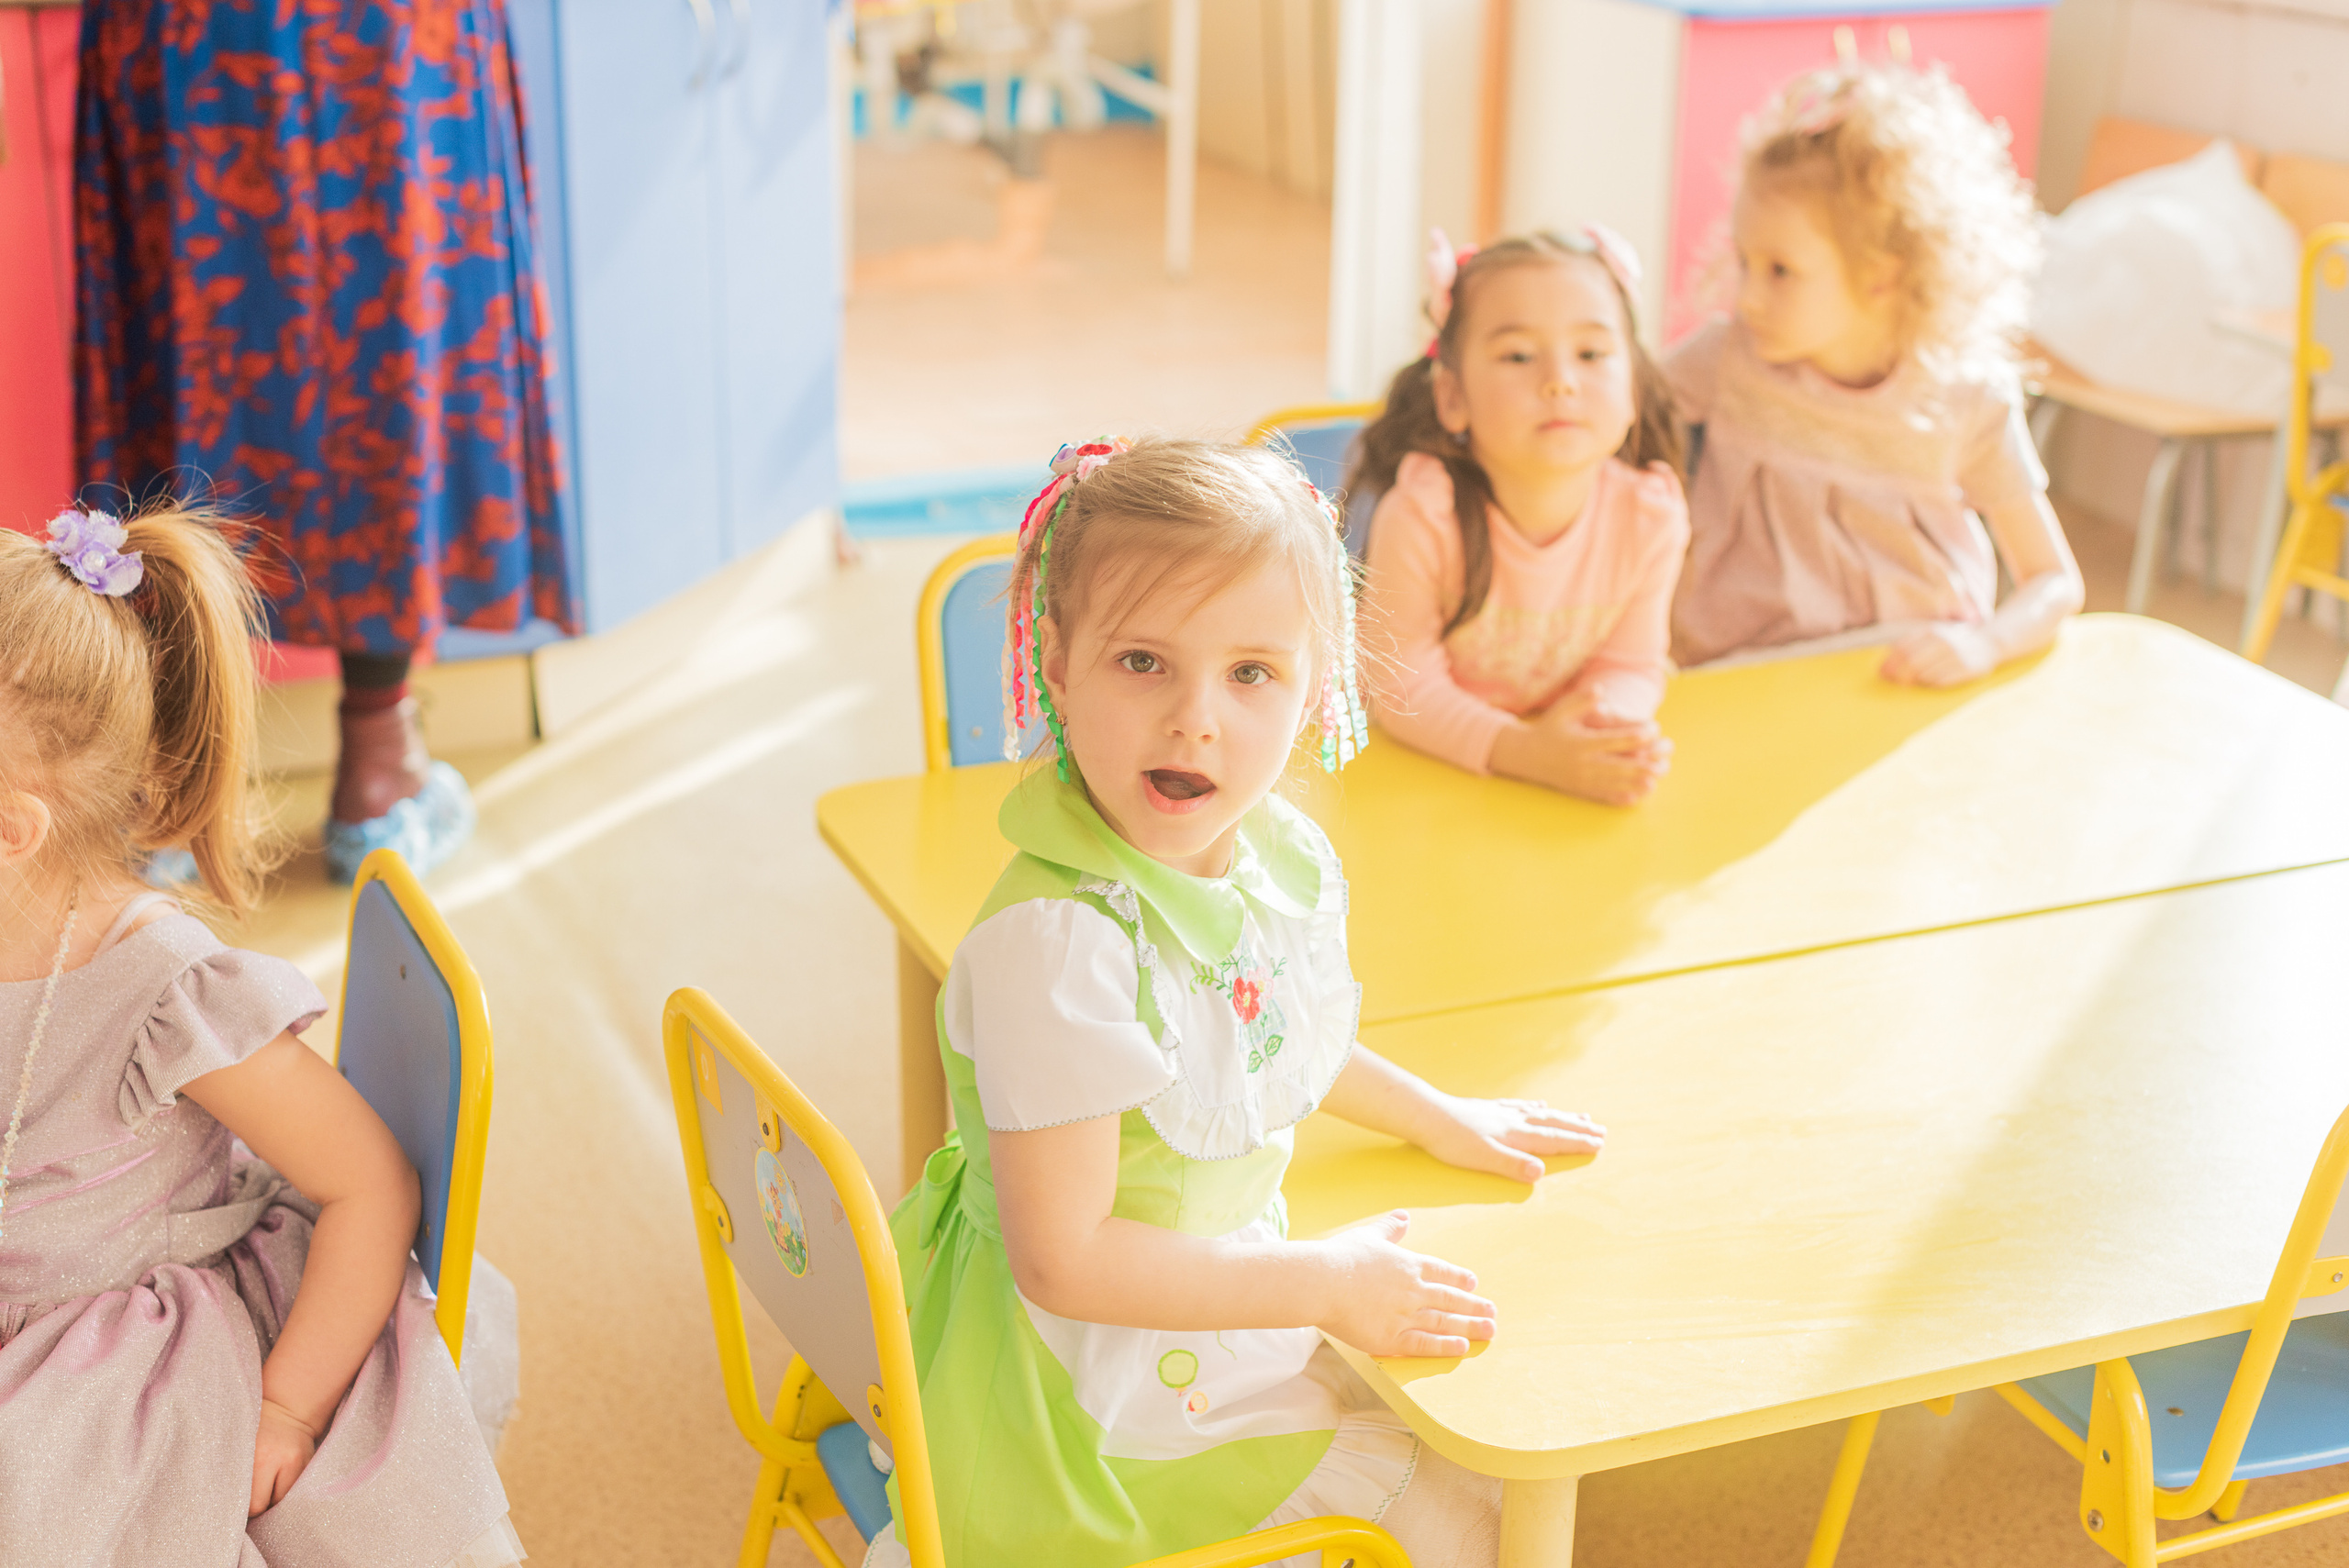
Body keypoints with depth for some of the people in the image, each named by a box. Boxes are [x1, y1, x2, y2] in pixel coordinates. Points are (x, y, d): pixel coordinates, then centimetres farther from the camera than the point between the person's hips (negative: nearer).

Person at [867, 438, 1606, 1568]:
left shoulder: (1287, 859, -8)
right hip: (1106, 1375, -8)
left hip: (1230, 1286, 8)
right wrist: (1327, 1284, -21)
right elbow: (1064, 1263, -27)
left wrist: (1438, 1120, 21)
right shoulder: (1054, 946, -33)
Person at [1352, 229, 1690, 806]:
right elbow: (1405, 685, -18)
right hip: (1429, 756, -3)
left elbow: (1631, 665, -3)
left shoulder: (1652, 514, -14)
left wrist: (1610, 725, -26)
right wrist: (1523, 751, -32)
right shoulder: (1421, 515, -25)